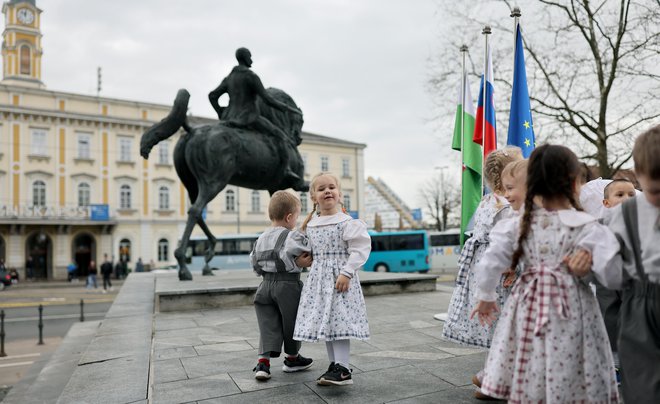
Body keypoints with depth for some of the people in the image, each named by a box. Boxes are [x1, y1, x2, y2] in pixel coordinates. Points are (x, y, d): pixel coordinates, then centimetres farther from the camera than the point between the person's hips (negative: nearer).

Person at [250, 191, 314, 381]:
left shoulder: (261, 238, 9)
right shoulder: (292, 236, -12)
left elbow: (254, 262, 13)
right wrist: (297, 263, -13)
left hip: (266, 285, 6)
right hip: (288, 285, -6)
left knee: (268, 324, 8)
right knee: (291, 322, 12)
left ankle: (263, 362, -3)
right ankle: (292, 358, 28)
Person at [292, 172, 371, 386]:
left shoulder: (347, 222, -10)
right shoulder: (310, 224, 10)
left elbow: (360, 249, -14)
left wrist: (346, 272, -19)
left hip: (339, 278, -7)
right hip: (318, 279, 7)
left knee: (338, 320, -10)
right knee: (324, 322, 11)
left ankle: (343, 370, -3)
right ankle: (334, 365, 22)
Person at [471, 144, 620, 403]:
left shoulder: (518, 226, -3)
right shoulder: (587, 228, -11)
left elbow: (489, 265, -1)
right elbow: (612, 276, -10)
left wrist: (486, 297, 13)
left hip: (528, 309, 3)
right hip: (570, 315, -3)